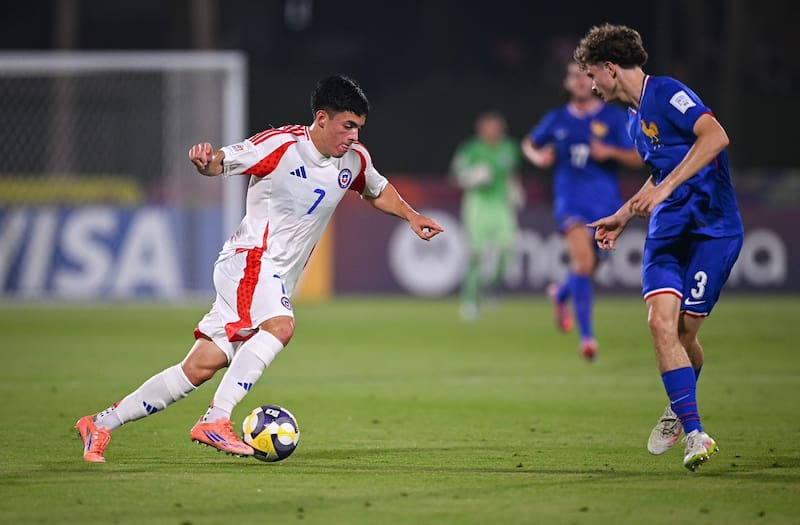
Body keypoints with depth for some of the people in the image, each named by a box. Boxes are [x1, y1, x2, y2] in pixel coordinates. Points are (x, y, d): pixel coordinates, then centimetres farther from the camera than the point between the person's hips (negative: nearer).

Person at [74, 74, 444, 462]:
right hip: (249, 259, -7)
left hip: (278, 279, 7)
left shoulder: (355, 159, 7)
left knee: (201, 367, 1)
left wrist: (412, 217, 15)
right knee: (280, 326, -35)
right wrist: (205, 161, -35)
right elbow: (222, 161, -12)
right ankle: (215, 421, -34)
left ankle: (101, 424, 9)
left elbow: (377, 191, 28)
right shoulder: (280, 144, -14)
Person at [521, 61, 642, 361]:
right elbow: (529, 144, 23)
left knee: (587, 268, 12)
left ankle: (561, 294, 49)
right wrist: (537, 156, 0)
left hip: (606, 201, 1)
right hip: (570, 199, -1)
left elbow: (638, 158, -1)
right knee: (583, 260, -24)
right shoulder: (557, 119, 7)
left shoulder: (615, 118, 2)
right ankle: (586, 336, -24)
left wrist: (610, 152, -20)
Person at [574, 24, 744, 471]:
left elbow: (716, 136, -26)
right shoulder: (636, 121, 18)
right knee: (661, 320, -11)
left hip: (713, 228, -8)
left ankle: (680, 408, 23)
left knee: (684, 329, -6)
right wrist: (623, 216, 31)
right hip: (667, 231, 8)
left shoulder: (668, 94, -11)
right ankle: (694, 434, -10)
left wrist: (666, 188, -29)